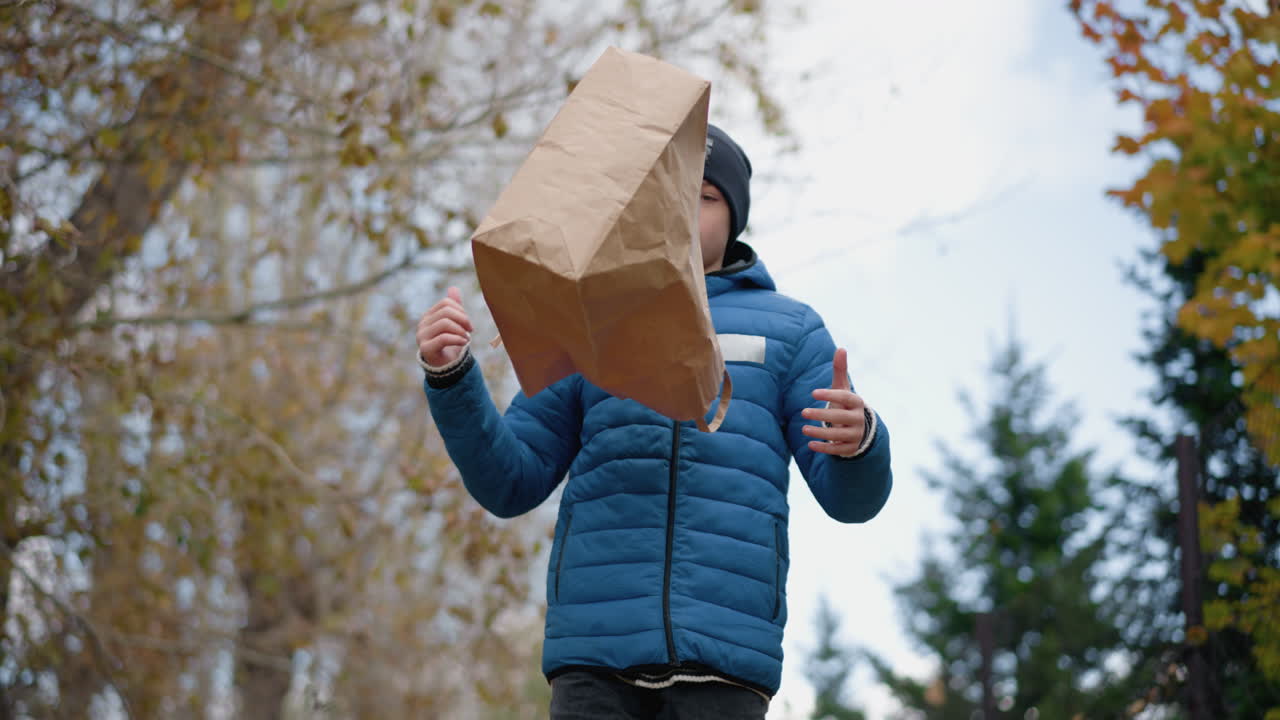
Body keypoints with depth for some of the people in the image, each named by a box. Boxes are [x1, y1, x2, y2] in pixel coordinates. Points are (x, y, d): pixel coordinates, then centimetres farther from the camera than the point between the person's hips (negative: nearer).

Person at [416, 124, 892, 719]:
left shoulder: (788, 329, 15)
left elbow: (852, 496, 7)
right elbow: (510, 483, 12)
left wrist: (857, 437, -19)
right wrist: (449, 374, -5)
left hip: (724, 644, -1)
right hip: (599, 646, 1)